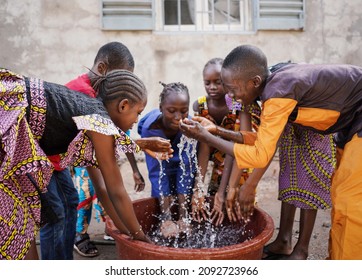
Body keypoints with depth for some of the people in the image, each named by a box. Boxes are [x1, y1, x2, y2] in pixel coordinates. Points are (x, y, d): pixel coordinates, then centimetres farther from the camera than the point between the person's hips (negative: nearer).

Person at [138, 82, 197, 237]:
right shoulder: (149, 128, -35)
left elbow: (186, 168, -32)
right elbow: (157, 171, -33)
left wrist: (183, 217, -35)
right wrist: (166, 219, -37)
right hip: (163, 164, 0)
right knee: (159, 211, 4)